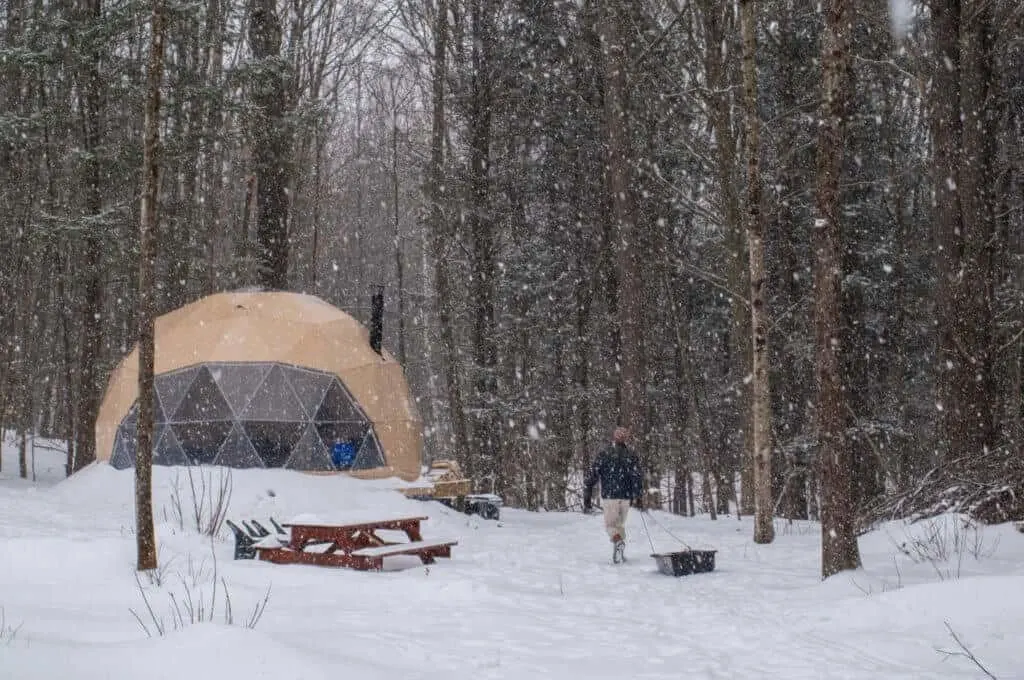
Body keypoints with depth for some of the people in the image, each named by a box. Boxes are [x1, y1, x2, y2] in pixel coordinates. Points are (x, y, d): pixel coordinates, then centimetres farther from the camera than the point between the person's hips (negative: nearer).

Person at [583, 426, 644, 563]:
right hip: (626, 497, 2)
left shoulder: (603, 455, 1)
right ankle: (621, 553, 16)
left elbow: (591, 476, -2)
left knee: (610, 524, 6)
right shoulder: (631, 455, 4)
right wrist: (639, 498, -6)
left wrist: (586, 500, 2)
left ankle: (617, 541, -25)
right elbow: (637, 476, -7)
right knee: (620, 524, 20)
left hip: (609, 497, -2)